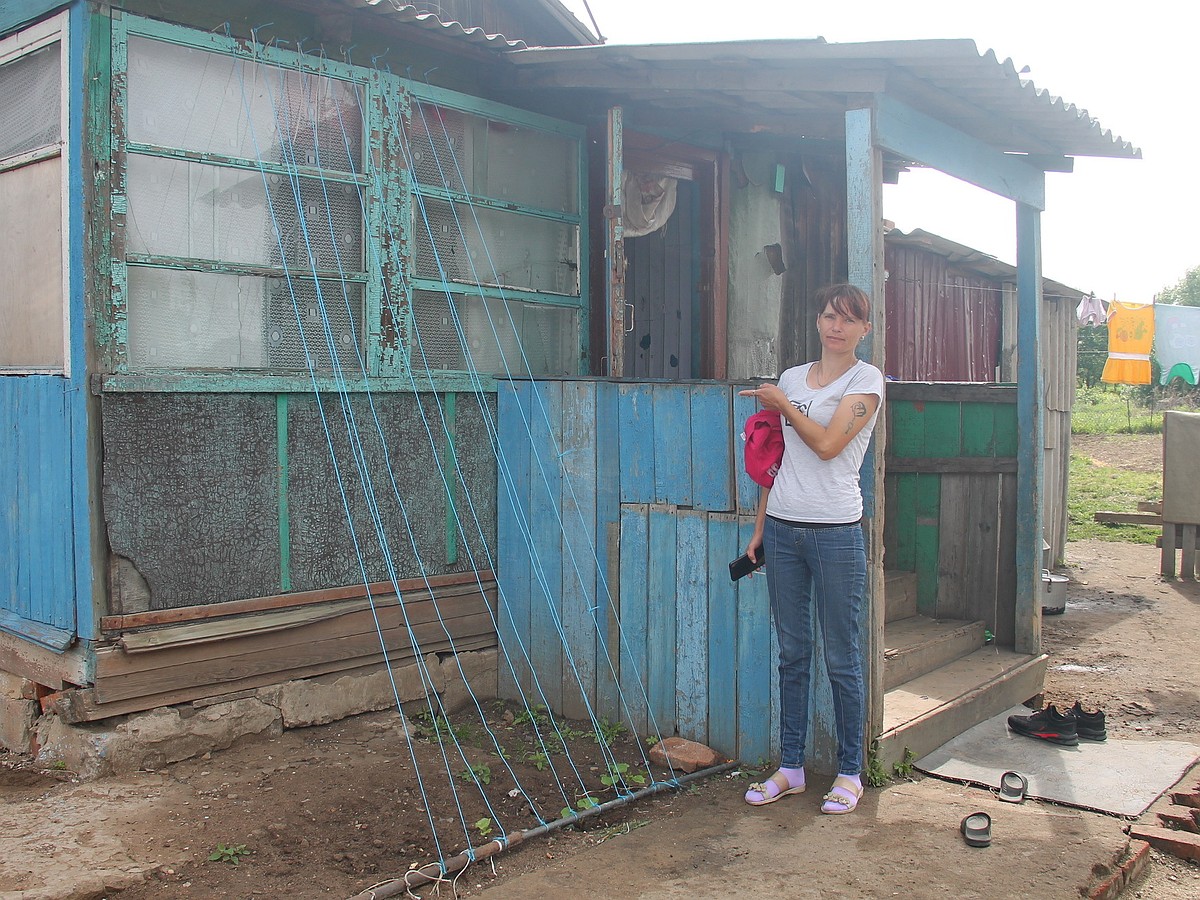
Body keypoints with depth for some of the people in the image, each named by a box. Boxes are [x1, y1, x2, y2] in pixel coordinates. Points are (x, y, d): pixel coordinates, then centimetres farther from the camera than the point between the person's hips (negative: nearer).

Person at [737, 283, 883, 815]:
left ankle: (850, 773, 16)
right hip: (782, 528, 5)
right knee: (792, 655, 11)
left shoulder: (866, 380, -2)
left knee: (842, 658, 3)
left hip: (835, 531, -5)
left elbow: (827, 444, -15)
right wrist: (760, 527, 14)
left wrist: (782, 405, -3)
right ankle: (790, 768, 21)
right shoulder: (791, 377, 14)